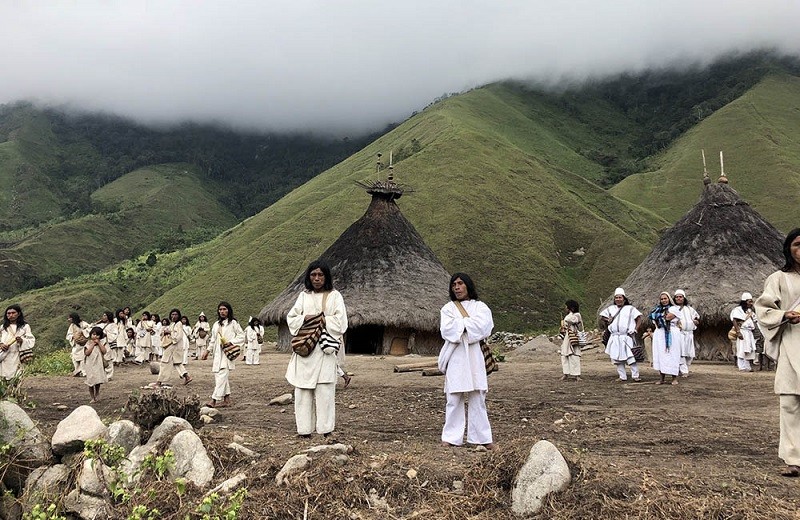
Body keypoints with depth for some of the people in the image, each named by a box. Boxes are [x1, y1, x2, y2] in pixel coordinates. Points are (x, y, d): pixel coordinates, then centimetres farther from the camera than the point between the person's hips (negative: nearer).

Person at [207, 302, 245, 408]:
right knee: (219, 375, 5)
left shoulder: (233, 323, 1)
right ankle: (226, 399, 11)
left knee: (222, 375, -14)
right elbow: (213, 339, 22)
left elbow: (241, 335, -1)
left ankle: (214, 400, -19)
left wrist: (231, 342, -11)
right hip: (218, 353, 6)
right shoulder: (216, 324, 17)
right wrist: (208, 350, 15)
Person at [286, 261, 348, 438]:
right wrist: (305, 319, -8)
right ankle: (305, 429, 8)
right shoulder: (303, 296, 14)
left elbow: (340, 322, -5)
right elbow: (291, 318, 9)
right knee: (302, 389, 2)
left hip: (325, 351, -3)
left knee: (324, 389, -7)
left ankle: (326, 429, -1)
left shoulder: (334, 296, 4)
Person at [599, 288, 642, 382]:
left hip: (627, 337, -4)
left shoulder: (630, 309, 3)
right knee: (617, 358, 5)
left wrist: (635, 329, -7)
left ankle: (635, 376, -5)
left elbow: (639, 318, 0)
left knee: (631, 357, -11)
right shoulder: (610, 309, 13)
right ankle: (622, 377, 12)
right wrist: (607, 326, 10)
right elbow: (601, 317, 22)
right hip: (614, 338, 4)